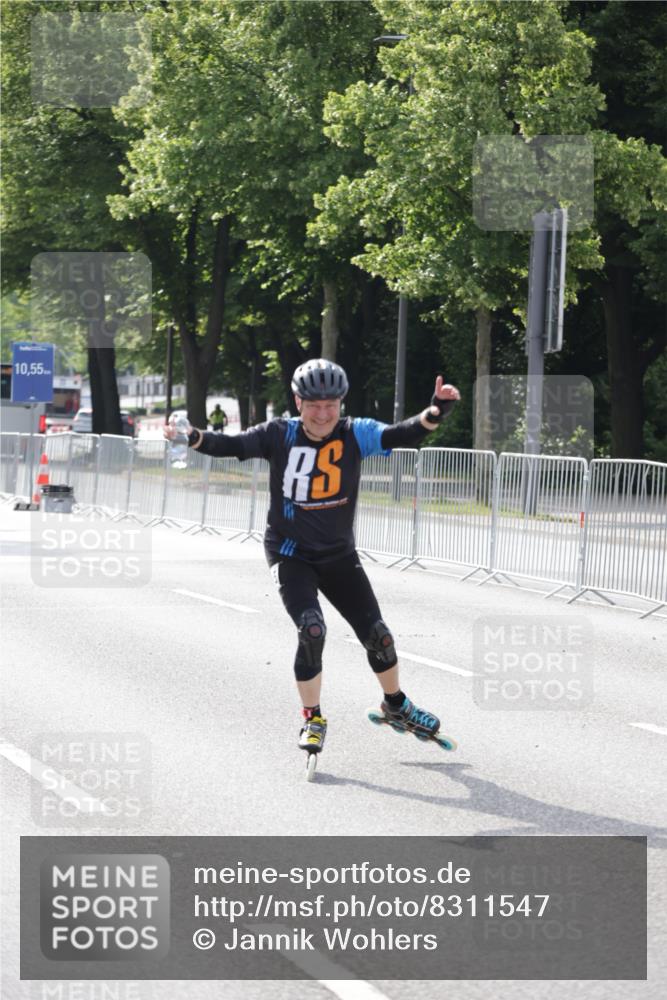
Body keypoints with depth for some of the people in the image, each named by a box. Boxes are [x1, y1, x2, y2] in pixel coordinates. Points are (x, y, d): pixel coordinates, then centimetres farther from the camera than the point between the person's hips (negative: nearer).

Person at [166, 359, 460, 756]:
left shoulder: (355, 434, -9)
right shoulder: (281, 436, -10)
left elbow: (404, 435, -20)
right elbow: (232, 446, -17)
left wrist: (437, 412, -38)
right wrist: (194, 437, -35)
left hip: (339, 555, 3)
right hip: (291, 555, -3)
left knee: (377, 634, 5)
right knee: (312, 630, -21)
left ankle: (396, 705, 33)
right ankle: (313, 719, -2)